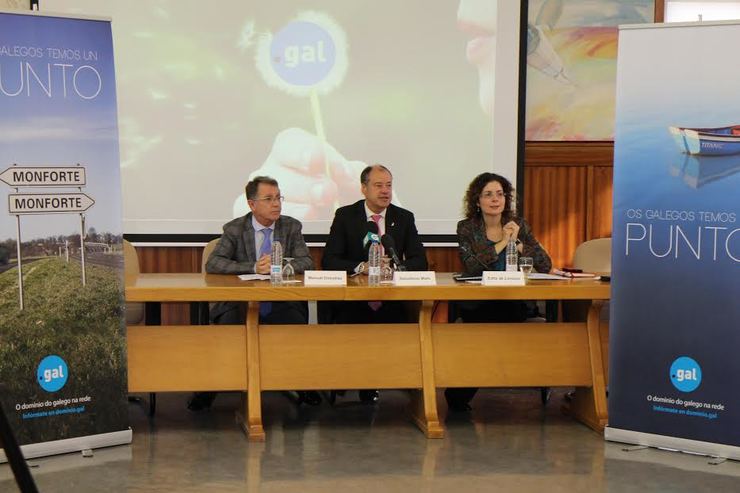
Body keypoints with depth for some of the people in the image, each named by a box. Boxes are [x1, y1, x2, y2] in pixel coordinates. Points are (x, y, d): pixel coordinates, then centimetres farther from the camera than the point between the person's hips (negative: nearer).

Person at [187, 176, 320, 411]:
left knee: (298, 327, -29)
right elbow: (213, 264, -9)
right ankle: (207, 389, -12)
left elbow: (307, 262, 0)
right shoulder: (235, 229, 3)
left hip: (281, 305, 1)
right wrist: (254, 267, -20)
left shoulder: (291, 227, 9)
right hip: (241, 303, -1)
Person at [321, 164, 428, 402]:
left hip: (392, 301, 1)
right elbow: (329, 260, -2)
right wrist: (361, 267, -19)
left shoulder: (404, 218, 12)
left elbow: (419, 261, 5)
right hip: (353, 299, -1)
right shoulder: (345, 216, 6)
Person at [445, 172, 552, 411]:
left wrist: (516, 243, -10)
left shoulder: (518, 225, 10)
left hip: (511, 304, 2)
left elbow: (545, 265, 1)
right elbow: (471, 267, -14)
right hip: (475, 305, -2)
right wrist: (502, 243, -12)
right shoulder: (466, 228, 4)